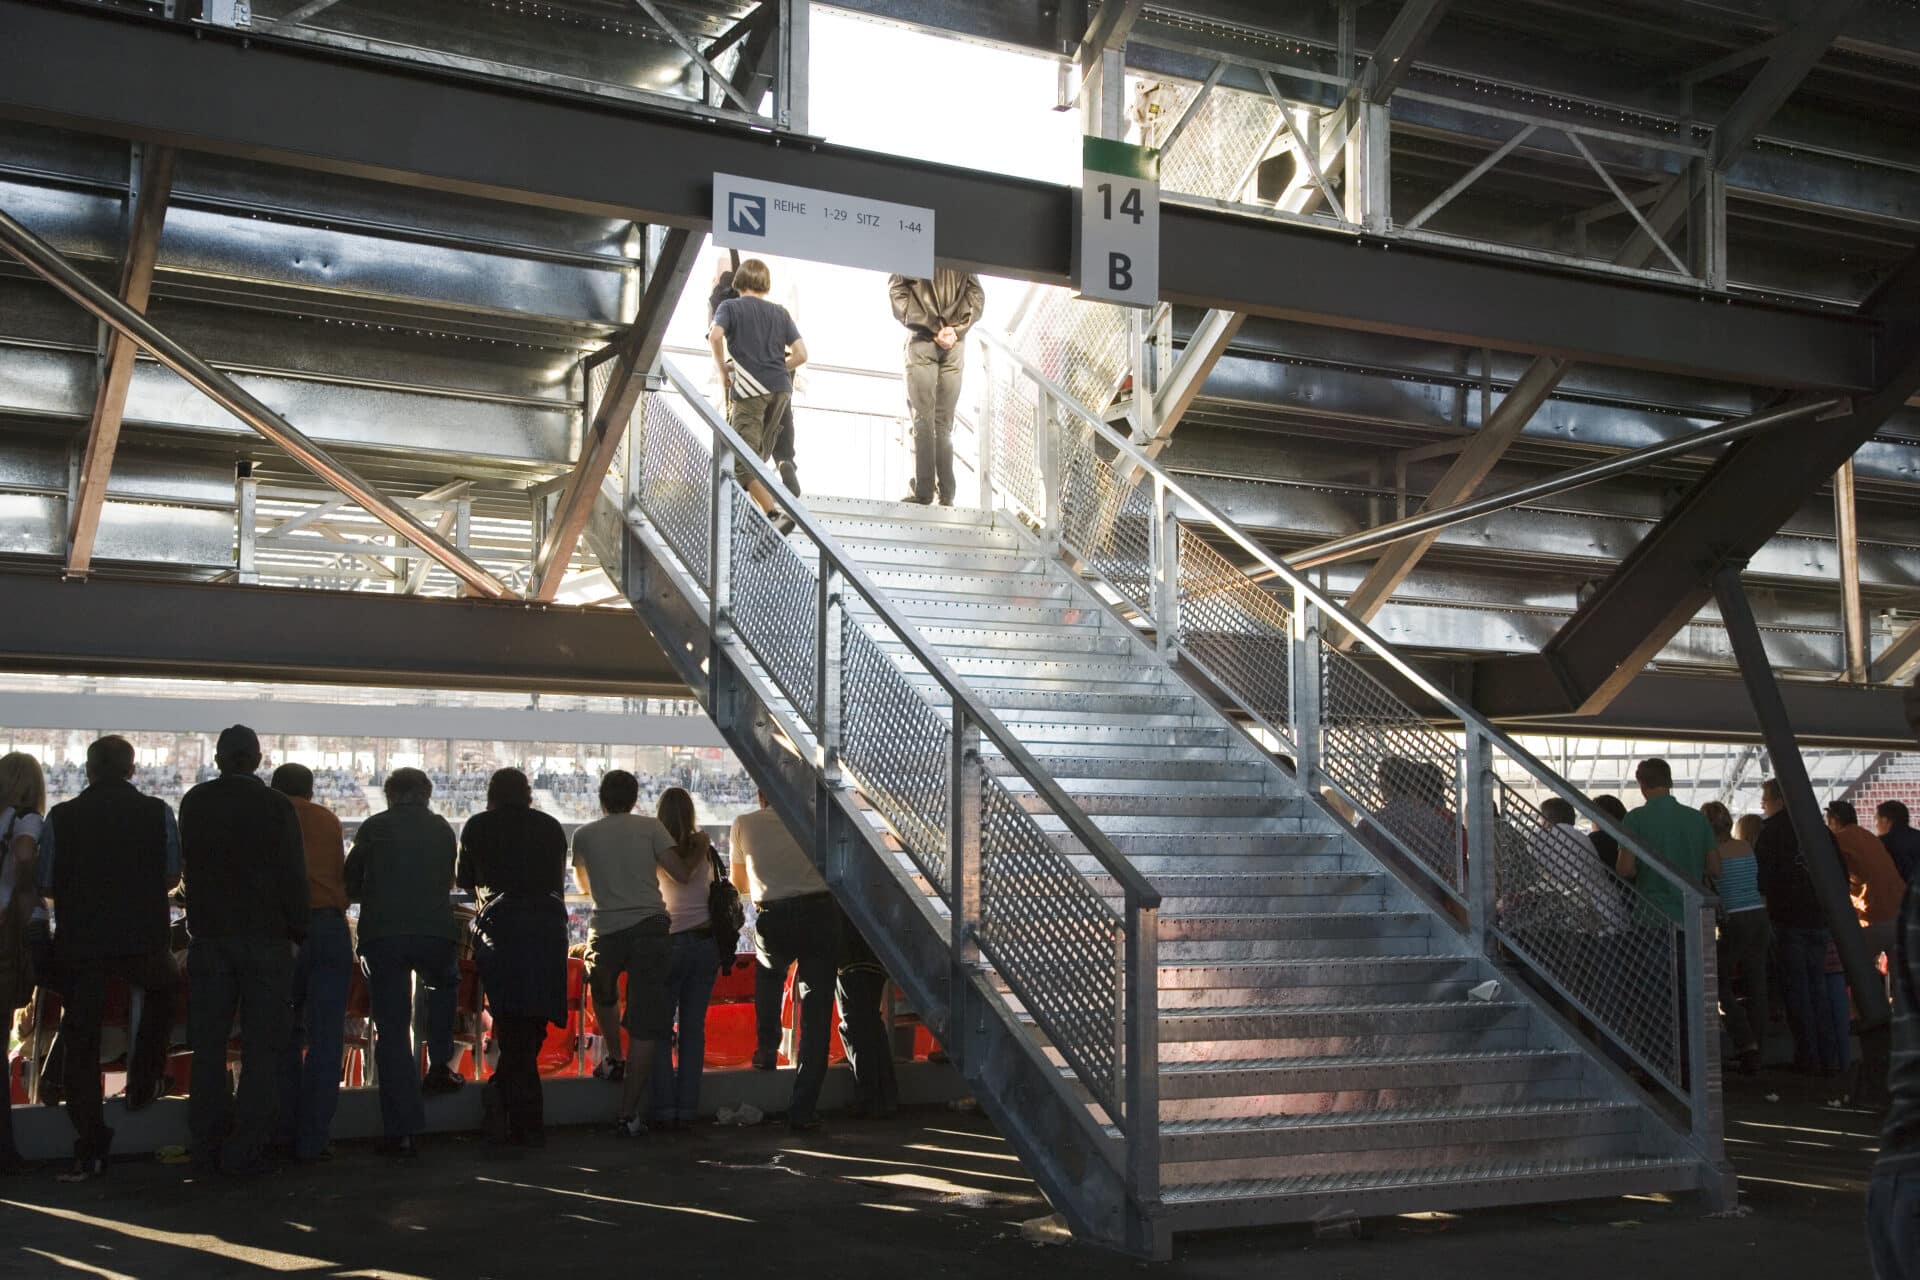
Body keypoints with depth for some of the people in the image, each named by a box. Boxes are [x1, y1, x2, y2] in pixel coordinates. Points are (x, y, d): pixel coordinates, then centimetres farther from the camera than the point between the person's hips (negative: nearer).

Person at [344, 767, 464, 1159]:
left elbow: (351, 885, 13)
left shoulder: (373, 827, 6)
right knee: (443, 985, 34)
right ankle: (439, 1065, 20)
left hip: (381, 935, -1)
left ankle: (402, 1133, -1)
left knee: (392, 1031, 2)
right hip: (435, 931, 1)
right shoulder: (442, 828, 11)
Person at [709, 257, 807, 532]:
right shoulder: (780, 312, 17)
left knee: (744, 463, -7)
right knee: (756, 457, 18)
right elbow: (801, 355, 9)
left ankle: (776, 514, -23)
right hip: (781, 389, 5)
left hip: (749, 389, -5)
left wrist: (722, 370, -1)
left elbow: (715, 336, -15)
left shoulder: (730, 307, 6)